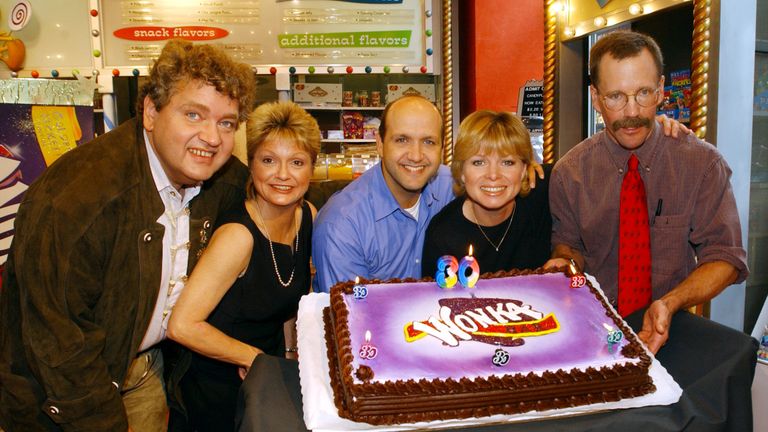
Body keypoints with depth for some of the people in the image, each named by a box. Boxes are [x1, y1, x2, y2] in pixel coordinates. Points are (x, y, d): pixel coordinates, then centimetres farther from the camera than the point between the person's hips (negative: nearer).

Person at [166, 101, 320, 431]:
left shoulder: (307, 216, -6)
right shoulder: (239, 235, -28)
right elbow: (182, 325, -31)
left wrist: (289, 352, 7)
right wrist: (252, 356, -19)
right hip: (219, 387, -6)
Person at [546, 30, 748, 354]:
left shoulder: (703, 163, -4)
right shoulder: (569, 173, -2)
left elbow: (724, 256, -4)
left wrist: (669, 305, -21)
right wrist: (565, 262, -16)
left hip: (671, 327, 0)